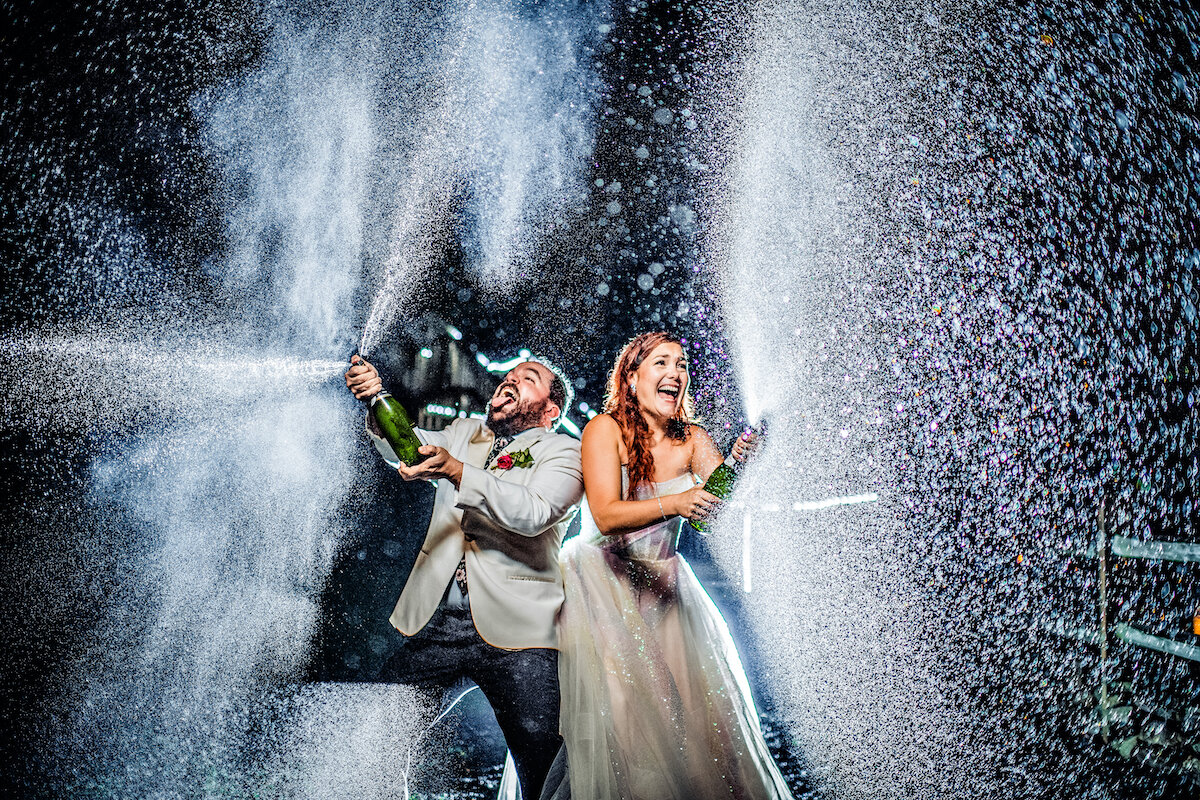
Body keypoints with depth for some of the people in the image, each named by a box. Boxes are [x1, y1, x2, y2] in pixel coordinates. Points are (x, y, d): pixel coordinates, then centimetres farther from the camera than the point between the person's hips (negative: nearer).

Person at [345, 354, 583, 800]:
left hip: (515, 631, -4)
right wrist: (376, 401, -17)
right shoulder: (464, 433, 19)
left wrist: (457, 472, -27)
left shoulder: (564, 453, 3)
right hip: (435, 624, 4)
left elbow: (533, 513, -16)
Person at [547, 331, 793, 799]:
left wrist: (736, 466, -35)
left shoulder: (692, 440, 0)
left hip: (664, 583, 4)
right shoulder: (606, 430, -12)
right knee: (622, 706, -13)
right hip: (604, 582, -4)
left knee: (700, 699, -3)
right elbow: (607, 515, -22)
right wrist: (672, 503, -38)